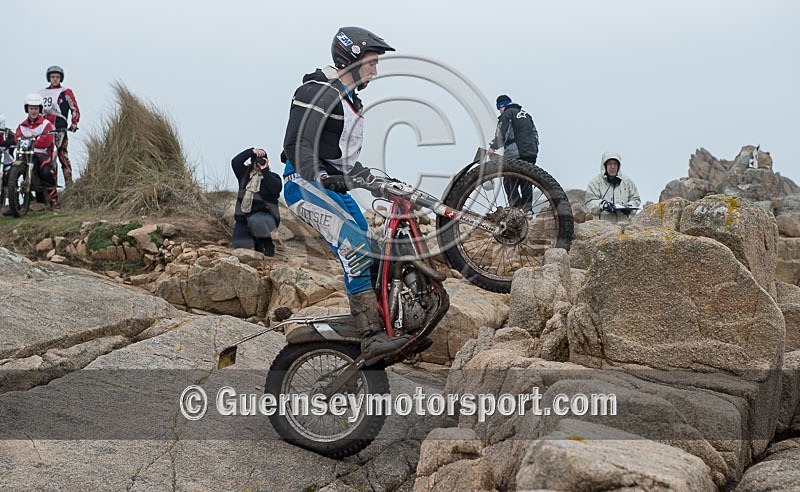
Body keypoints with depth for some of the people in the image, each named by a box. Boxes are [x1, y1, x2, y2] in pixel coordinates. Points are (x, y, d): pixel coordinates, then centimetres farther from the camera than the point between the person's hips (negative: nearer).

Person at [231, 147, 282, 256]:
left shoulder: (273, 177, 2)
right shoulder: (245, 173, 12)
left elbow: (276, 189, -18)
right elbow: (235, 162, -4)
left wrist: (265, 171, -17)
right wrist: (251, 151, -11)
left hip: (265, 214, -4)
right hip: (244, 216, 5)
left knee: (254, 220, -40)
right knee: (239, 245, -5)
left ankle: (267, 243, -15)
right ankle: (256, 242, 28)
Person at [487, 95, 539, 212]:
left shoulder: (507, 114, -1)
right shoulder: (526, 114, 23)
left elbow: (501, 134, -8)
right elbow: (535, 133, 23)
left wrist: (493, 147, 3)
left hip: (515, 154, -7)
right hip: (531, 153, 7)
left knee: (510, 183, -4)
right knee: (526, 182, 11)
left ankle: (516, 207, -13)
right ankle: (527, 208, 10)